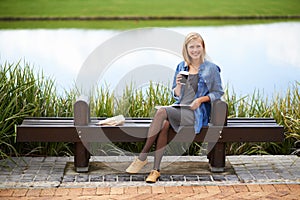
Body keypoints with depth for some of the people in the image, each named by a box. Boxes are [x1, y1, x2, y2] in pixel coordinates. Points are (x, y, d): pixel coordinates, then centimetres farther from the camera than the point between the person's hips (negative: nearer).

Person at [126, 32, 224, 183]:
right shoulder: (181, 67, 17)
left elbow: (218, 93, 6)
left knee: (162, 111, -29)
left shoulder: (211, 69, 5)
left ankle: (142, 157, -25)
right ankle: (156, 169, -32)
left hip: (196, 113, -4)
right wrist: (178, 85, -4)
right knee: (165, 124, -32)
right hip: (179, 109, 4)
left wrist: (201, 99, -10)